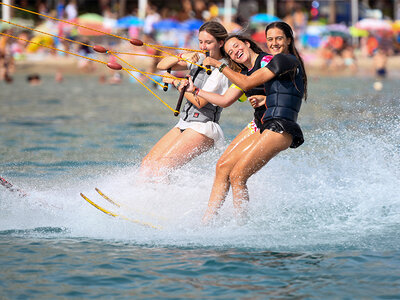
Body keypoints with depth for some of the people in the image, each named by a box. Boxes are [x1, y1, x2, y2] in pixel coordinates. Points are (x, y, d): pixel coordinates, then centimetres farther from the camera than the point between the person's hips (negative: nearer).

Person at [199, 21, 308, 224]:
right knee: (223, 166, 5)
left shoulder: (284, 59, -7)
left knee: (237, 176, -15)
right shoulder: (292, 63, 22)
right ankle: (207, 220, 2)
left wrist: (218, 65, -2)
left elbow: (247, 83, -9)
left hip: (279, 129, -10)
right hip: (268, 129, 10)